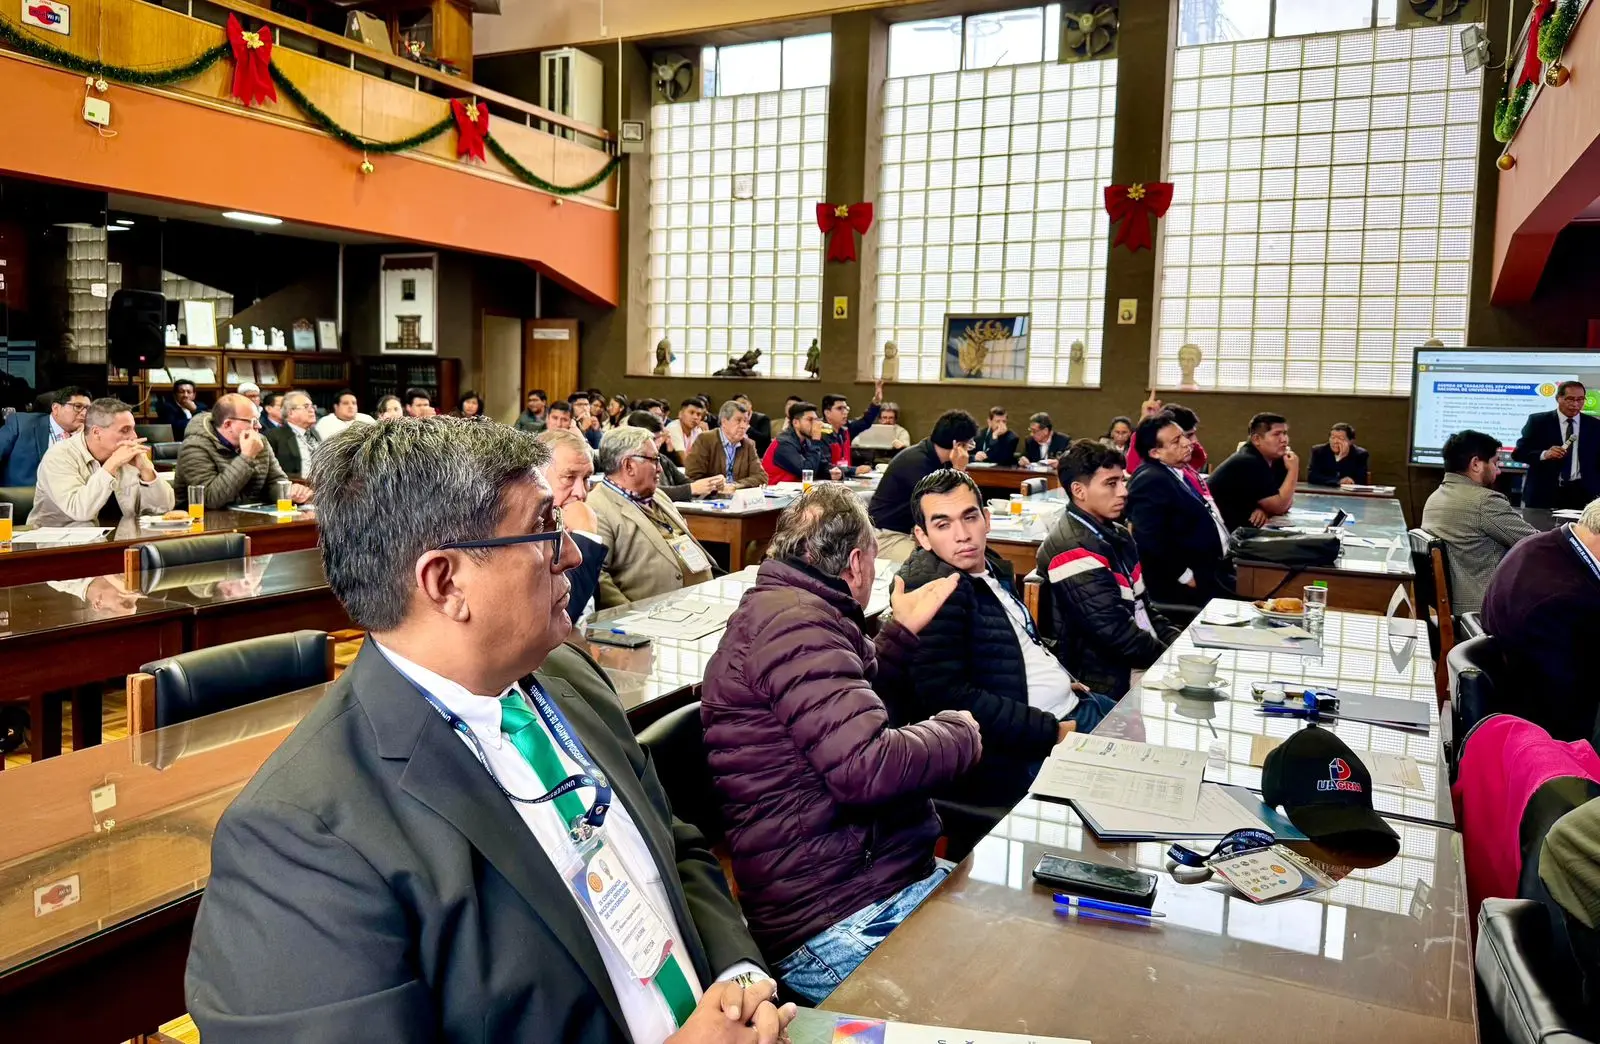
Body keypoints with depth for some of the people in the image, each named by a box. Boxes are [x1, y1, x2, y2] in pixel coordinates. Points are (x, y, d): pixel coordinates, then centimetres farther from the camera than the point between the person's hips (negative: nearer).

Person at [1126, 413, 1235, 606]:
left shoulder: (1180, 470, 12)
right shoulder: (1149, 482, -20)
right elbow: (1152, 540, -28)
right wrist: (1186, 576, -20)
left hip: (1212, 571, 10)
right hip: (1194, 584, -10)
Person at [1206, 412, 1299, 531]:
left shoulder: (1276, 460, 7)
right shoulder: (1248, 464, -20)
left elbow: (1285, 501, 5)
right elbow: (1279, 507, -19)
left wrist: (1265, 510, -14)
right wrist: (1293, 471, -16)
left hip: (1244, 527, 9)